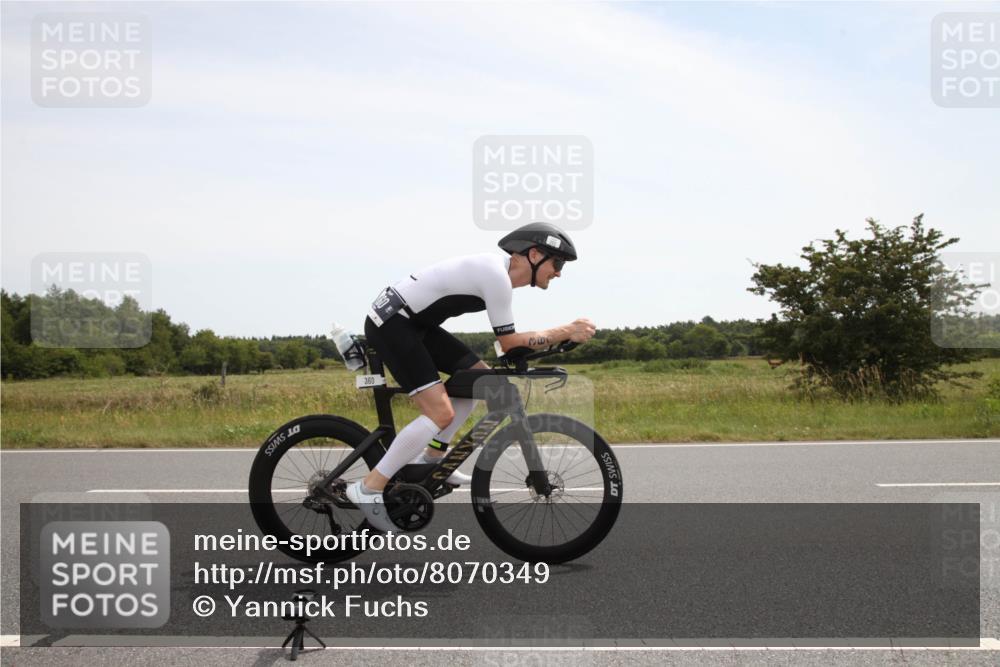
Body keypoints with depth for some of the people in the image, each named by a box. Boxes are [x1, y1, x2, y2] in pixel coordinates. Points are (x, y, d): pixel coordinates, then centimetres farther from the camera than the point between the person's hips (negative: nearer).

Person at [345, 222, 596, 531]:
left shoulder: (500, 269, 10)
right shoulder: (496, 276, -20)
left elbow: (507, 339, 17)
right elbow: (509, 342, -15)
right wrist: (567, 332, -12)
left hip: (414, 321, 10)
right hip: (391, 323, -10)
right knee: (441, 413, -17)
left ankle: (431, 458, 19)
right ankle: (369, 489, -10)